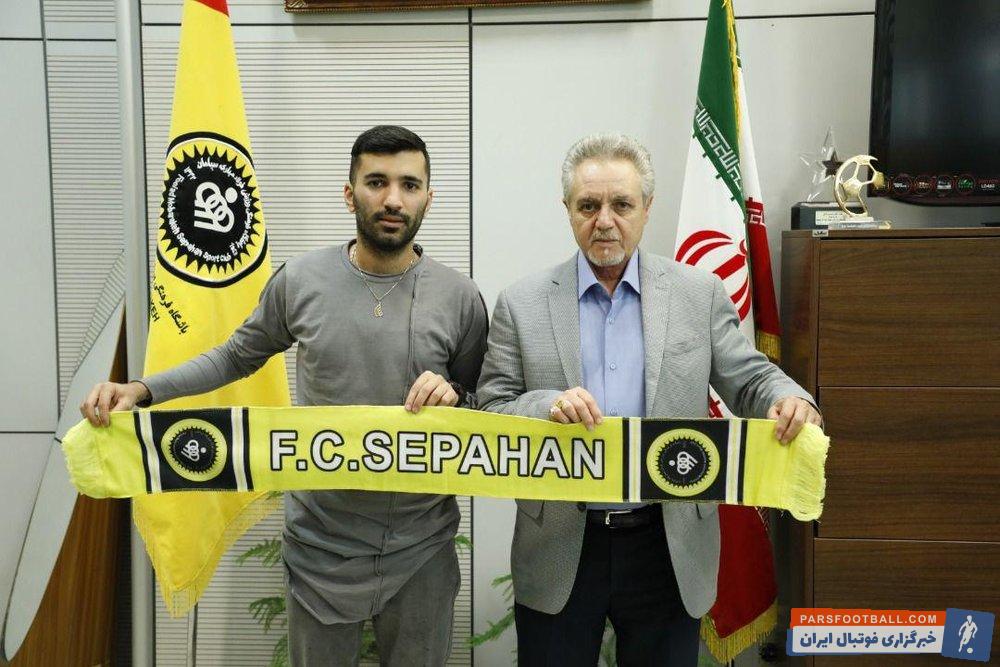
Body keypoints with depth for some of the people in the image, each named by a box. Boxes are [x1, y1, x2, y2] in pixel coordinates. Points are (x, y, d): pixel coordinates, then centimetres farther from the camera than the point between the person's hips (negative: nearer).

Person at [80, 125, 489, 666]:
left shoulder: (460, 298, -6)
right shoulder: (300, 280, -5)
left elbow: (485, 406, 6)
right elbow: (237, 356, 10)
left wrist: (455, 397, -17)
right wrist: (141, 389, -2)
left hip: (422, 548, 0)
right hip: (321, 542, 0)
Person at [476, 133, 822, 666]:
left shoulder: (700, 294, 2)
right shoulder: (521, 305, -1)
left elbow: (749, 378, 5)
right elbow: (490, 415, -2)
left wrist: (789, 400, -18)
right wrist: (547, 406, -22)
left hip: (671, 551, 1)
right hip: (559, 554, 0)